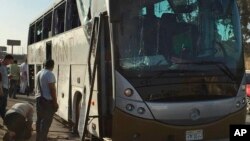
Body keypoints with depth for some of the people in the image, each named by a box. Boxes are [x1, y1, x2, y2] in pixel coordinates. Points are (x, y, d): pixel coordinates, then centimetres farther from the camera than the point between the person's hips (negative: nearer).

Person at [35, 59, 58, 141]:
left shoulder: (38, 73, 12)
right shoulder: (50, 74, -16)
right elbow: (52, 89, -18)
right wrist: (55, 102, -15)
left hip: (39, 98, 9)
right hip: (47, 100, -9)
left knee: (40, 119, 15)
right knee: (46, 121, -3)